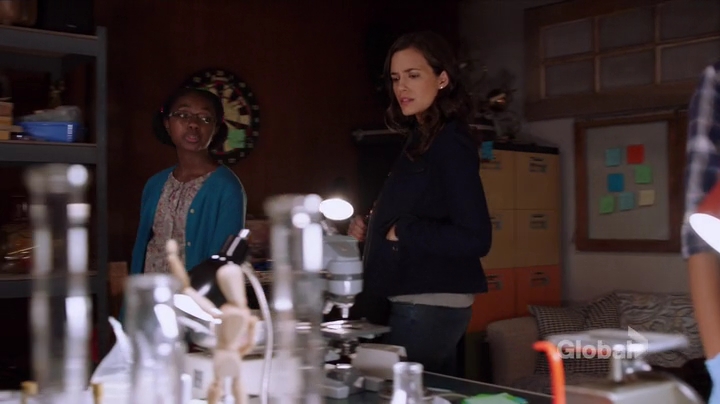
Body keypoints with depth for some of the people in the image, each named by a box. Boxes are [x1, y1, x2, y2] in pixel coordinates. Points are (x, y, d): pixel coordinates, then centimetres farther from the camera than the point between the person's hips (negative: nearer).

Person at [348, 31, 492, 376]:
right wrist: (372, 229, 5)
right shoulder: (420, 139, 12)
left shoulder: (450, 143, -15)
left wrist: (402, 232, -16)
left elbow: (475, 239, -21)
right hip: (413, 300, 9)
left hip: (430, 305, -9)